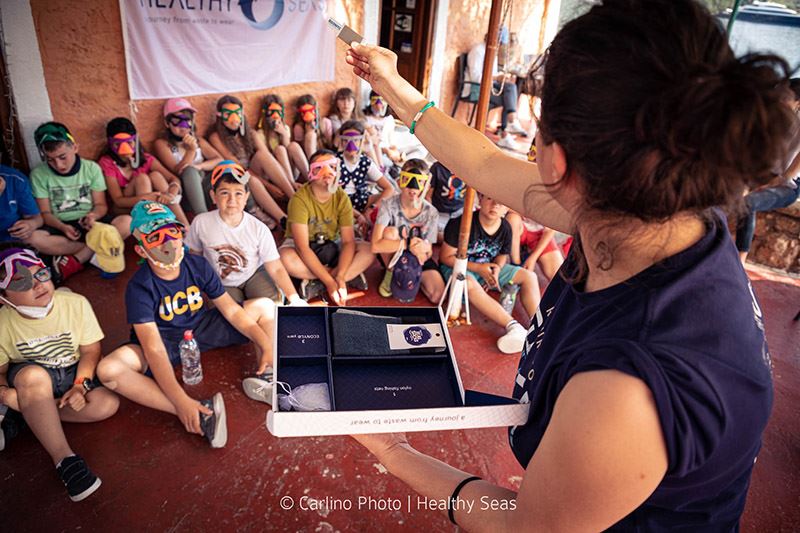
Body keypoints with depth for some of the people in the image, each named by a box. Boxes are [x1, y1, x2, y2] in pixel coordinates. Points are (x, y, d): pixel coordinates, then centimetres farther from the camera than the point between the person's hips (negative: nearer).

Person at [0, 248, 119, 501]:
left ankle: (25, 415, -12)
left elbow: (90, 349, -7)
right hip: (28, 379, -1)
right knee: (33, 375, -38)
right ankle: (63, 459, -32)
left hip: (73, 374, 1)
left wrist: (81, 385, -20)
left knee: (108, 403, -26)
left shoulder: (76, 303, -17)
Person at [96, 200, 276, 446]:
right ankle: (201, 413, -38)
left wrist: (267, 346, -22)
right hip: (164, 340, -3)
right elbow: (154, 350, -31)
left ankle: (265, 379, -23)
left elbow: (232, 310, -10)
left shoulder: (198, 265, -13)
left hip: (201, 328, 3)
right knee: (108, 370, -34)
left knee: (265, 306, -8)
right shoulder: (139, 287, -24)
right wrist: (182, 402, -41)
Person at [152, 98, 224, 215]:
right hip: (183, 196, -4)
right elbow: (178, 172, -9)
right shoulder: (162, 143, 4)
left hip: (204, 191, 4)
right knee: (190, 171, -32)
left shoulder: (198, 141, 17)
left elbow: (220, 160, 2)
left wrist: (200, 166, -16)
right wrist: (191, 150, -21)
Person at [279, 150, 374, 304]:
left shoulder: (342, 198, -14)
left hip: (331, 246, 3)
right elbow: (303, 248, -30)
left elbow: (348, 241, -18)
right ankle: (350, 276, -22)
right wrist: (330, 281, -36)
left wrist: (339, 278, -33)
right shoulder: (300, 198, -25)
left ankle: (317, 284, -23)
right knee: (285, 258, -37)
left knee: (368, 251, -20)